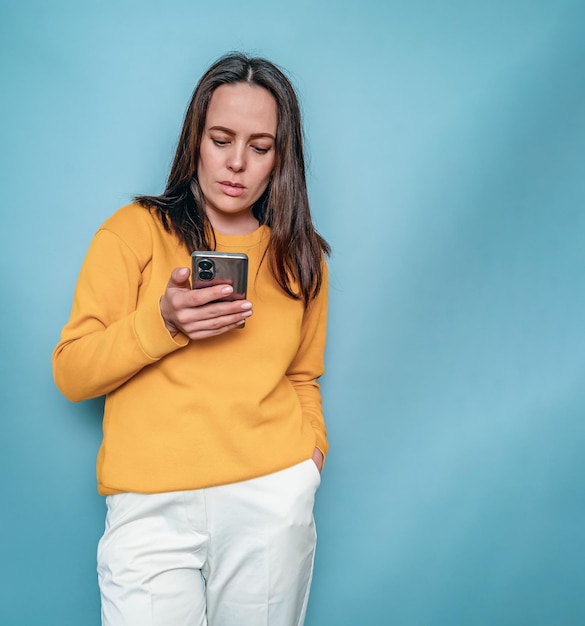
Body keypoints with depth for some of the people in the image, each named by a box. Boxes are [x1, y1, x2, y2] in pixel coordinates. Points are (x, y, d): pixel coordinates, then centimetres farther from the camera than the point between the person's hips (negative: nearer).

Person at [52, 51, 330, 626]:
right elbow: (70, 375, -3)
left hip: (273, 498, 3)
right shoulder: (135, 230, 0)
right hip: (151, 507, -2)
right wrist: (162, 324, -17)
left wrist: (313, 443, 2)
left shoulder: (300, 256, 12)